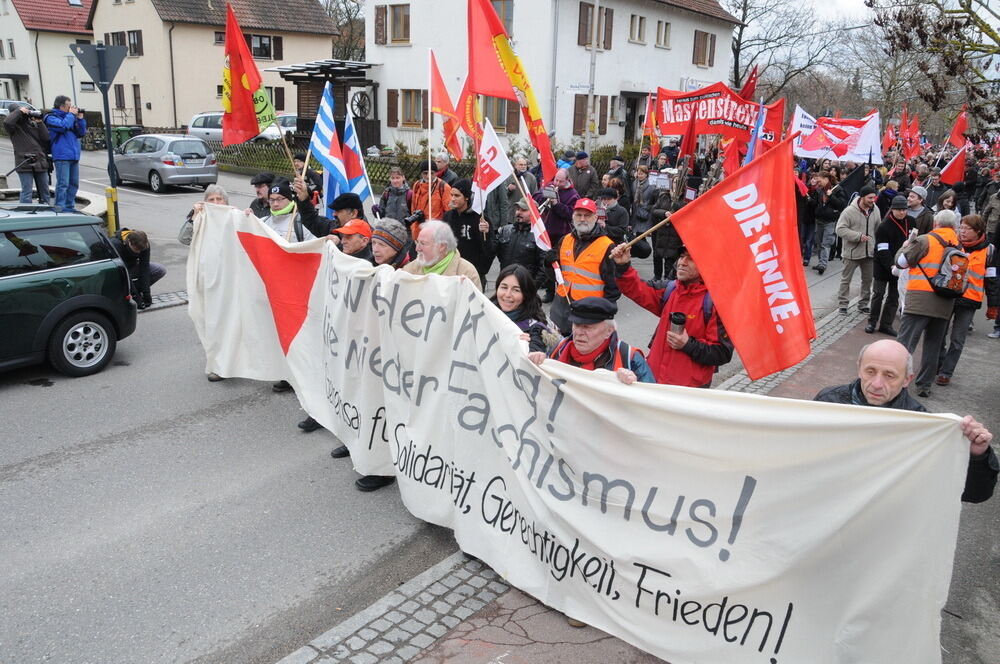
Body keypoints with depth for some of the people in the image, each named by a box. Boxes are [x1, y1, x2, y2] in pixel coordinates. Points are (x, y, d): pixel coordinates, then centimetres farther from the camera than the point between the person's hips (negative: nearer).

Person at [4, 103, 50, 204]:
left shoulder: (34, 124, 13)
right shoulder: (15, 126, 1)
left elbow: (46, 138, 4)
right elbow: (7, 122, -22)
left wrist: (39, 122, -2)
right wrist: (19, 111, -12)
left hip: (40, 162, 5)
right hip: (24, 163, -5)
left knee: (44, 191, 11)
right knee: (27, 191, -8)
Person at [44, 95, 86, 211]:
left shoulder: (69, 117, 19)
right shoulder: (51, 118, -2)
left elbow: (82, 133, 17)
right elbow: (63, 126, -21)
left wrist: (80, 118, 7)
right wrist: (71, 114, -8)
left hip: (74, 157, 7)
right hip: (61, 156, -7)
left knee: (74, 183, 11)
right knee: (63, 184, -11)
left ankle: (69, 206, 20)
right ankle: (60, 208, -9)